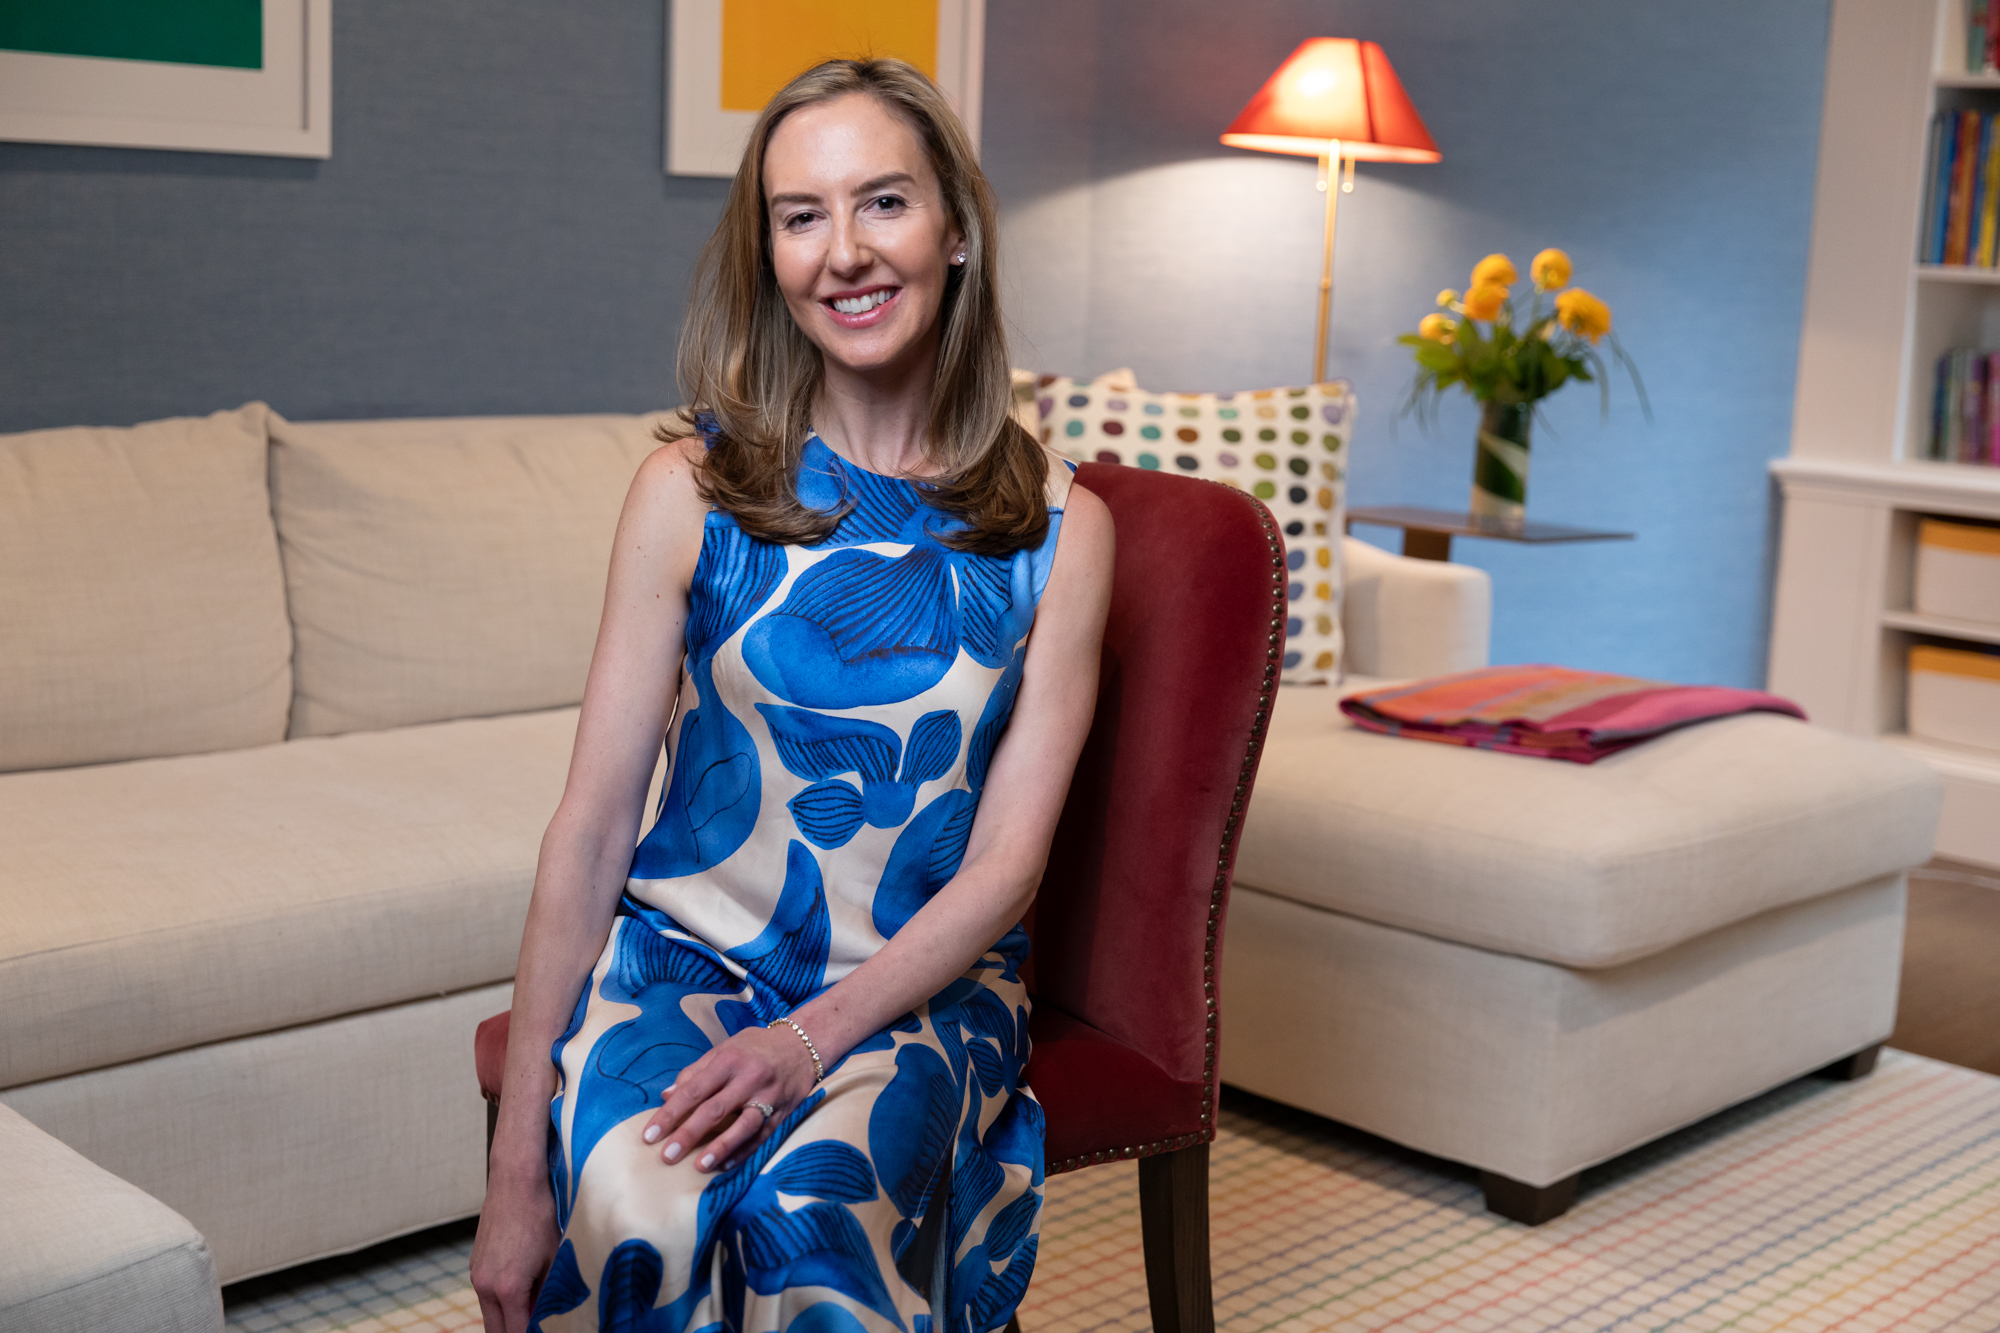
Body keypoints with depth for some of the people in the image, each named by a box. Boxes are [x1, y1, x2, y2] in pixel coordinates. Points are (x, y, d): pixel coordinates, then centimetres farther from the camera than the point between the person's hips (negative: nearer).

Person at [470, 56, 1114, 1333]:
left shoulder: (1060, 527, 0)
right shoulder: (694, 489, -2)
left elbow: (1007, 861, -3)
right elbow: (592, 828, -3)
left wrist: (814, 1038, -19)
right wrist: (517, 1170, -6)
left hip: (919, 991, 0)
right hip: (681, 957, 0)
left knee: (815, 1202, -32)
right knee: (637, 1217, -32)